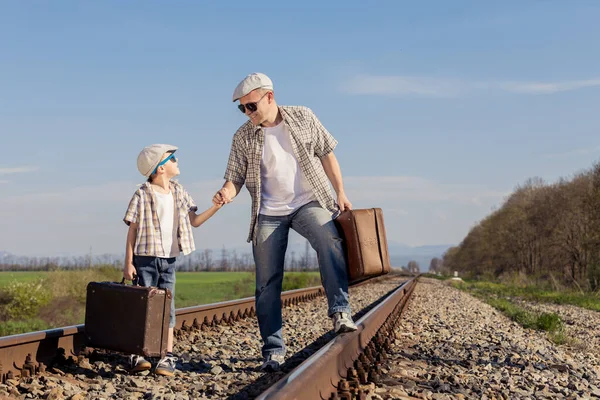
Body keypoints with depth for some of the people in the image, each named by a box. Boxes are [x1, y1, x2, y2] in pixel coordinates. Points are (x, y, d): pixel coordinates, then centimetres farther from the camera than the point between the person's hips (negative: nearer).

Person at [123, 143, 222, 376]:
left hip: (169, 260, 5)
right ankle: (136, 355, 3)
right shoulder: (143, 195, -8)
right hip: (146, 258, -5)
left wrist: (215, 207, -1)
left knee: (167, 307, 4)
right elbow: (132, 230, -7)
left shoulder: (178, 192, 9)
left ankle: (168, 357, 5)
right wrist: (128, 262, -11)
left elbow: (194, 221, 12)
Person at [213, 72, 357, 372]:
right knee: (267, 283, 0)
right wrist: (227, 192, -24)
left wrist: (340, 193, 2)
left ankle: (340, 312, -31)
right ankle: (273, 350, 9)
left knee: (329, 240, -32)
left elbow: (326, 153, 6)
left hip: (307, 203, -1)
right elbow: (235, 177, -1)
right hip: (268, 213, 1)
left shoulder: (303, 117, 0)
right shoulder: (243, 137, -1)